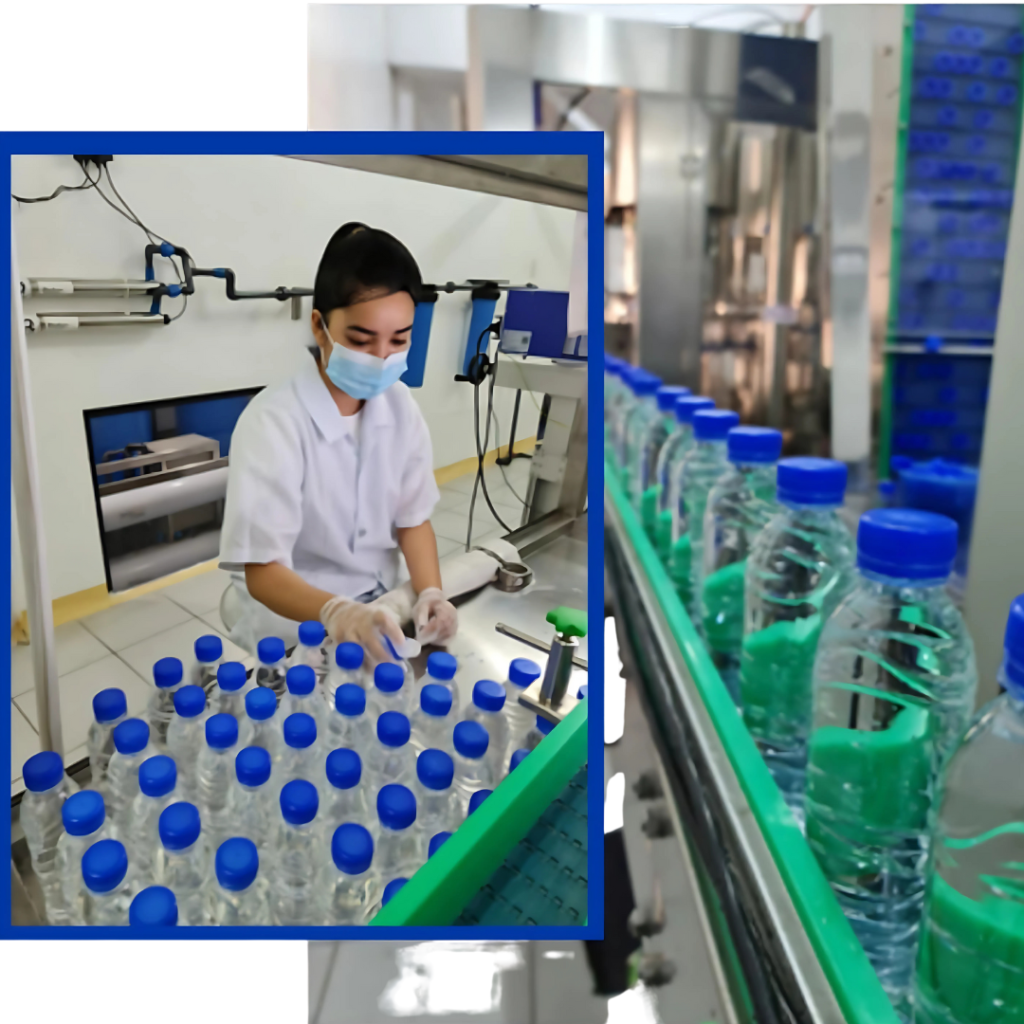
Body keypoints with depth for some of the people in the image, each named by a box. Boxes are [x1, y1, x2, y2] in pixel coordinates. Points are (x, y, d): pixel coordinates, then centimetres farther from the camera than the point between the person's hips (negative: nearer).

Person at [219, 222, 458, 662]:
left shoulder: (399, 404, -4)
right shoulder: (273, 422, -19)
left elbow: (413, 518, 2)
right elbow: (261, 570, -21)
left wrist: (430, 593, -15)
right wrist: (337, 613, -39)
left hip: (379, 616, 4)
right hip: (295, 631, -4)